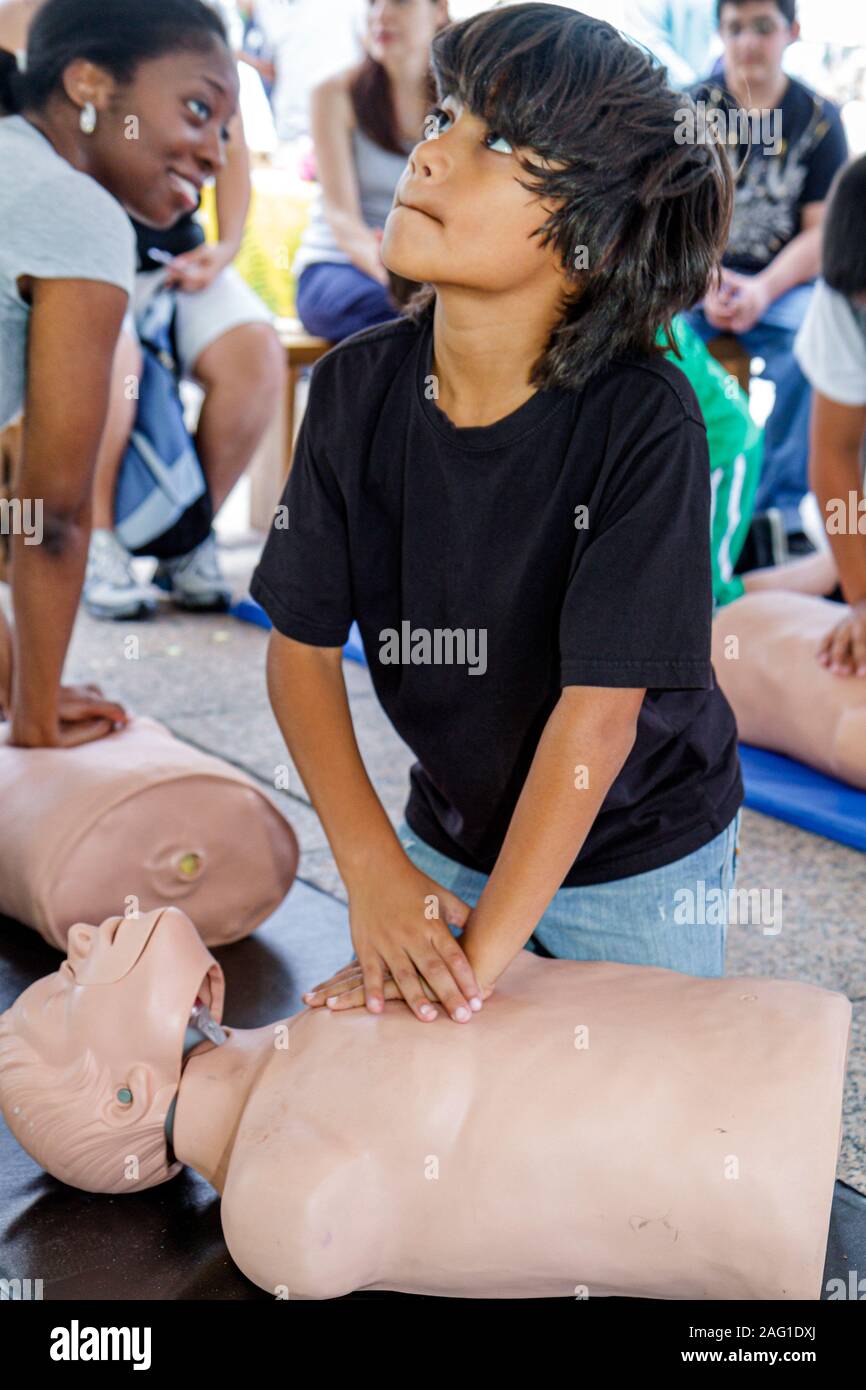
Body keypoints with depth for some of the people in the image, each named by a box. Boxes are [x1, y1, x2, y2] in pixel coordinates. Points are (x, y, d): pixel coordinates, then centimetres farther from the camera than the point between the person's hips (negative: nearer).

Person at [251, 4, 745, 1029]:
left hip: (638, 856, -3)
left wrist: (481, 952, -25)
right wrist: (374, 872, -16)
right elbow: (303, 643, -8)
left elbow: (599, 712, -26)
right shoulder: (356, 387, -14)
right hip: (449, 835, 4)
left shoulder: (644, 423, -27)